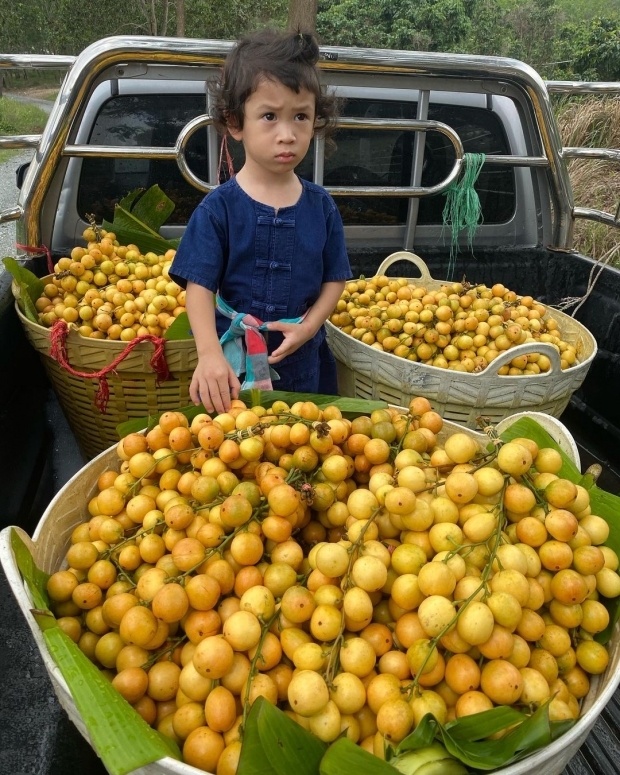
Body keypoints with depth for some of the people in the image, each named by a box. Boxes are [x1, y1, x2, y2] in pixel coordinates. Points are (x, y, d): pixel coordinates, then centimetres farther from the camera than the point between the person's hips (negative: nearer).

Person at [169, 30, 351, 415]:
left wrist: (308, 327, -13)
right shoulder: (219, 208, -11)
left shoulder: (321, 206, -2)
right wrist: (210, 354, -29)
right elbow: (199, 285, -15)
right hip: (233, 367, -2)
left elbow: (335, 278, 3)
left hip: (304, 364, 3)